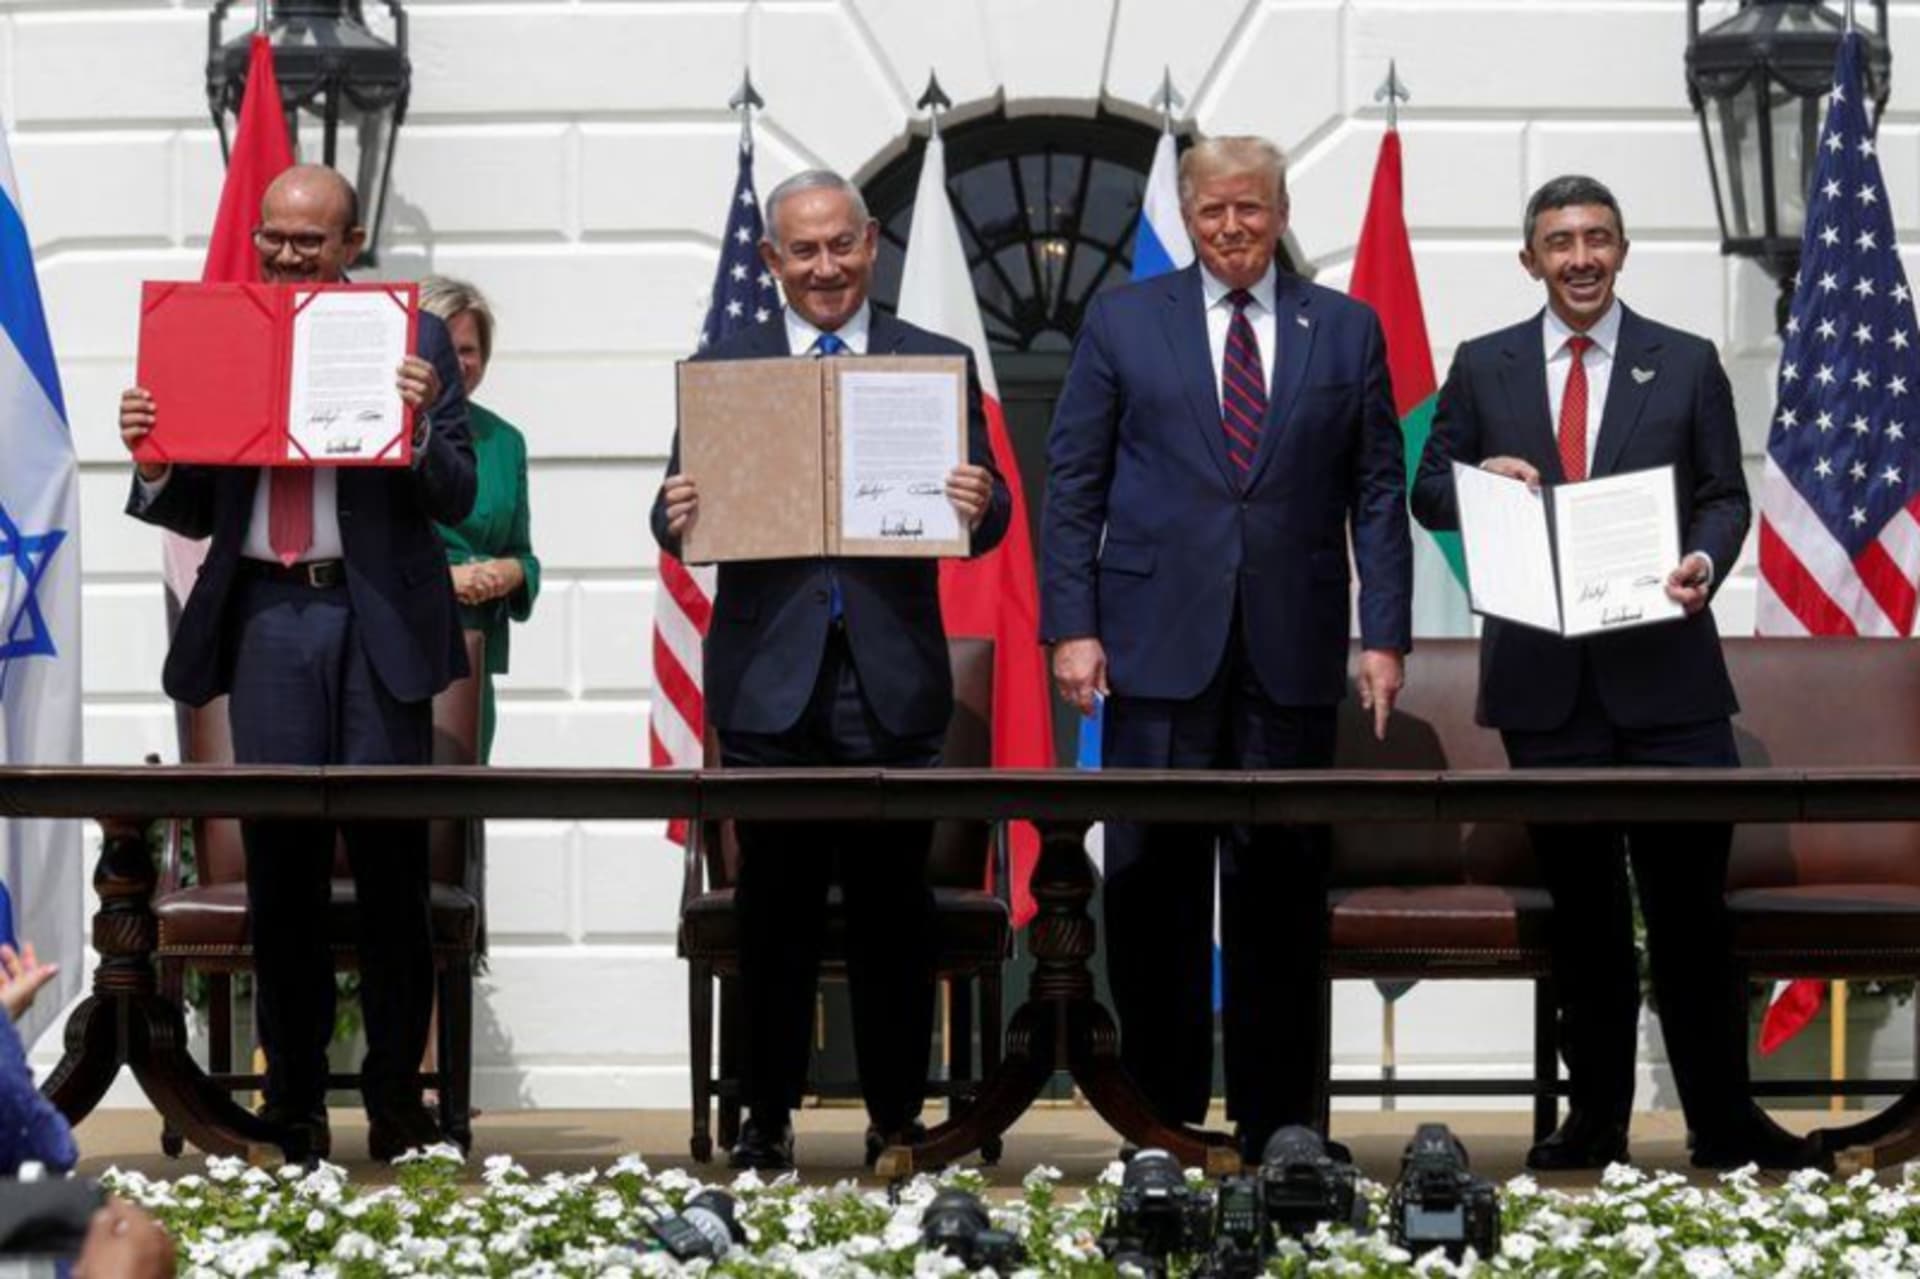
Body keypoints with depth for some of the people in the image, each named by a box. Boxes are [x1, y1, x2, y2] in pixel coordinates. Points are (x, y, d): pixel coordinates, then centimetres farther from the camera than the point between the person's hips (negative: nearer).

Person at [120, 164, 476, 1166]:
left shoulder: (414, 339, 3)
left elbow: (455, 500, 0)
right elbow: (201, 511, 13)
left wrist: (422, 424, -18)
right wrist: (153, 461, -7)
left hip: (376, 619, -3)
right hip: (264, 621, 3)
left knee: (389, 865, 1)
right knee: (278, 867, 6)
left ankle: (395, 1102, 8)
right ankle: (293, 1103, 13)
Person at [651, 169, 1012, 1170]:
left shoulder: (937, 363, 9)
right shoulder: (721, 367, 9)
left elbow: (981, 518, 4)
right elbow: (682, 514, 5)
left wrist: (981, 505, -19)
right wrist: (678, 516, -17)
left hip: (892, 681, 0)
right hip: (770, 676, 0)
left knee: (893, 911, 4)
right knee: (773, 910, 4)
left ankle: (896, 1119, 12)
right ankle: (768, 1116, 13)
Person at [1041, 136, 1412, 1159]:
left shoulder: (1346, 330, 10)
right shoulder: (1123, 323, 8)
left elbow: (1378, 493, 8)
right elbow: (1071, 484, 6)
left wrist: (1384, 635, -1)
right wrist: (1071, 625, -3)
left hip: (1292, 653, 1)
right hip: (1161, 648, 0)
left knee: (1281, 892, 3)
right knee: (1152, 888, 1)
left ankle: (1276, 1126, 11)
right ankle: (1161, 1116, 9)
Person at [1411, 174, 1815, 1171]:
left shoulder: (1688, 365, 8)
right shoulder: (1484, 368, 10)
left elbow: (1725, 495, 6)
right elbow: (1430, 493, 11)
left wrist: (1705, 560, -15)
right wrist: (1483, 480, -10)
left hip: (1664, 671, -1)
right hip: (1544, 677, 1)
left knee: (1690, 898, -1)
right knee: (1581, 909, 8)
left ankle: (1721, 1117, 8)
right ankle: (1596, 1117, 16)